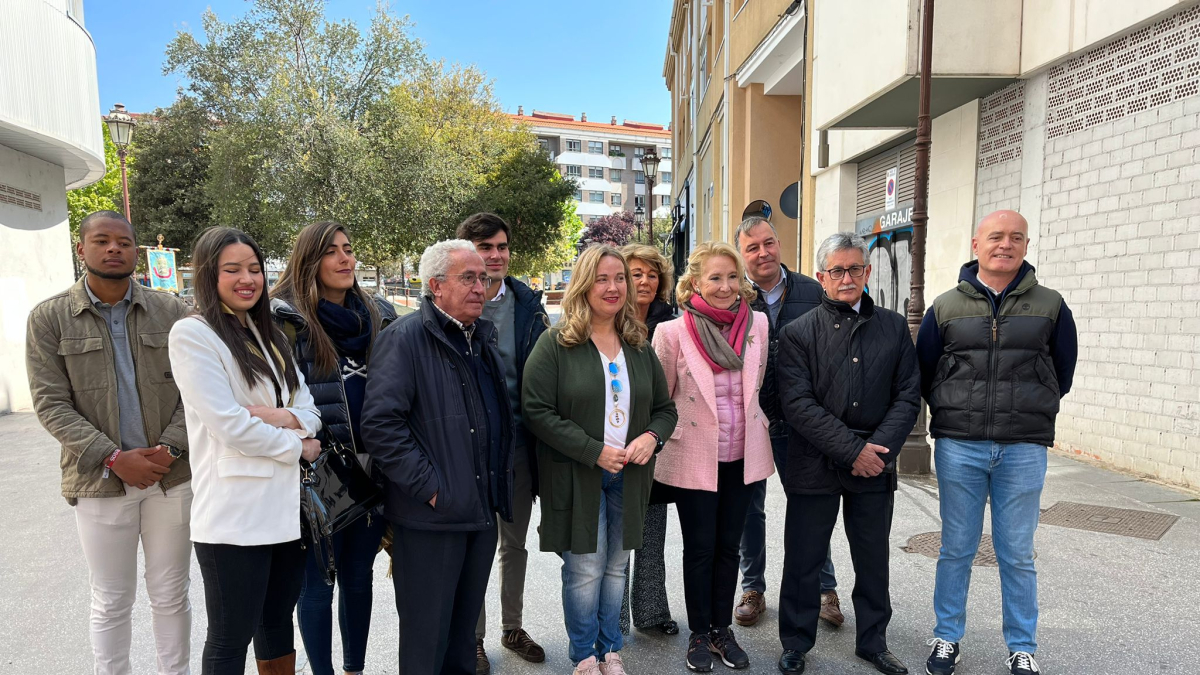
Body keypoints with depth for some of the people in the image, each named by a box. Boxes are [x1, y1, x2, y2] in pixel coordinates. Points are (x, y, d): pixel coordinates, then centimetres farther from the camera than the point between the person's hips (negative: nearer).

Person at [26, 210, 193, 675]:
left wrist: (170, 449, -12)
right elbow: (50, 404, -5)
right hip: (99, 481, -1)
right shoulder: (50, 318, 0)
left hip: (172, 476, 1)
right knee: (111, 603, 11)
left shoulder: (170, 311, 3)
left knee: (171, 595, 13)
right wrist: (114, 458, -14)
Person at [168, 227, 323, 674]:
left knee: (278, 623, 19)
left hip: (286, 504, 7)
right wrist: (297, 447, -6)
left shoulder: (268, 334, 14)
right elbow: (229, 425, -17)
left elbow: (311, 412, 10)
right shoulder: (192, 334, -8)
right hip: (234, 515, -7)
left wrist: (287, 417, -12)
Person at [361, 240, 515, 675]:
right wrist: (428, 487, -20)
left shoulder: (484, 337, 12)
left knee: (465, 627, 21)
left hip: (481, 509, 7)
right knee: (427, 635, 7)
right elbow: (381, 424, -20)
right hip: (431, 516, -7)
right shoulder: (405, 337, -12)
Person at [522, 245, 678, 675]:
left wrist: (651, 437, -10)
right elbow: (537, 410, -15)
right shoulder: (556, 344, -8)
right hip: (576, 475, -4)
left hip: (629, 476, 5)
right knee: (586, 569, 3)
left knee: (616, 567, 15)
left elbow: (665, 408, 13)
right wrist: (595, 451, -19)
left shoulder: (639, 346, 8)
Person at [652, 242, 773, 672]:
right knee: (699, 549, 10)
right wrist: (670, 435, 1)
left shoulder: (757, 323, -4)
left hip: (743, 458, 3)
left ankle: (722, 629, 33)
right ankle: (699, 634, 28)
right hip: (694, 459, -3)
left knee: (728, 547, 15)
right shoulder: (673, 332, -14)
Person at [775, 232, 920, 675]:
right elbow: (797, 403, -11)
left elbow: (908, 394, 3)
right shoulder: (798, 333, -3)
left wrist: (879, 447, -11)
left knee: (874, 561, 16)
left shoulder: (894, 327, 6)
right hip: (814, 468, -2)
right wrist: (853, 450, -16)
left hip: (875, 470, 3)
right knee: (803, 561, 8)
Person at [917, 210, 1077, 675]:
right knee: (956, 550, 10)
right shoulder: (946, 307, 3)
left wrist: (1032, 416, 11)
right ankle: (947, 638, 24)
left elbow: (1063, 374, 13)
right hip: (958, 446, 0)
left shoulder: (1049, 306, 4)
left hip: (1024, 450, 0)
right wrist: (952, 415, 9)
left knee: (1017, 555, 9)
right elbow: (924, 373, 11)